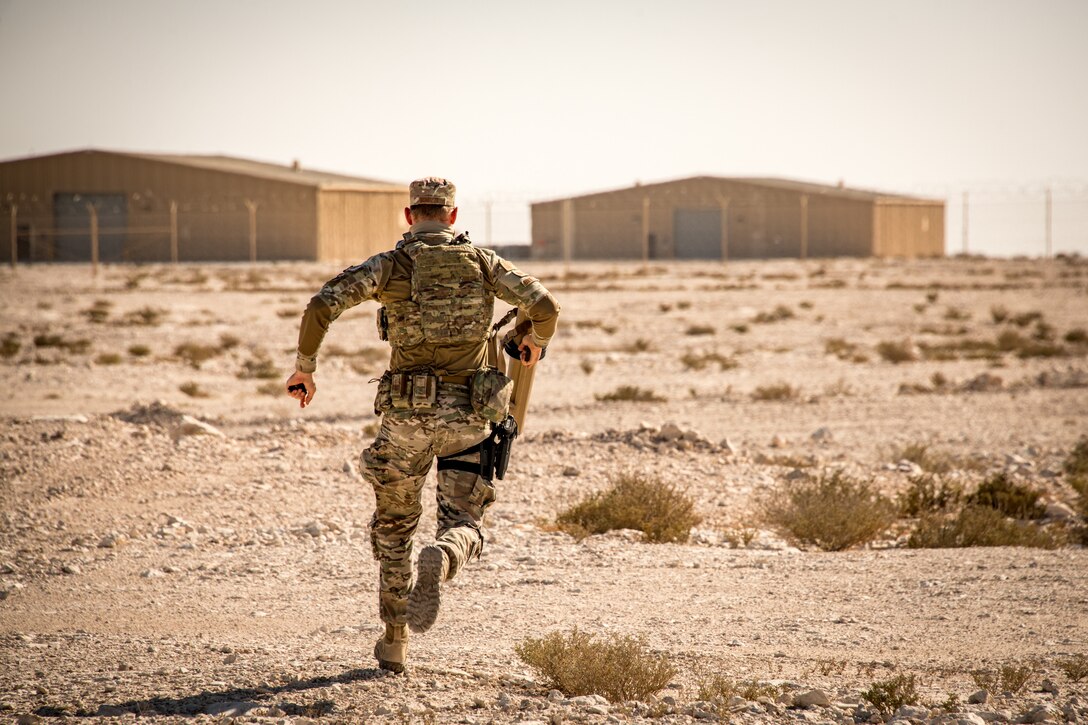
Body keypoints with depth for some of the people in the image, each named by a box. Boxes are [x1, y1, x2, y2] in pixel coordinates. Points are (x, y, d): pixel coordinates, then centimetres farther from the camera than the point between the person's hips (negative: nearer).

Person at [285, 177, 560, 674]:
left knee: (394, 526, 18)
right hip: (467, 415, 0)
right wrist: (536, 342, 23)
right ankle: (439, 563, -34)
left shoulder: (389, 265, 1)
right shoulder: (482, 263, 6)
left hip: (407, 414, 0)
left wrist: (304, 367, 2)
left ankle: (395, 645, 21)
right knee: (462, 524, 5)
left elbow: (322, 305, -11)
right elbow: (545, 304, 2)